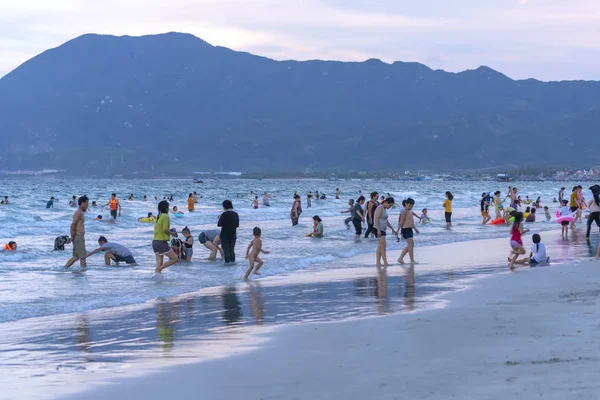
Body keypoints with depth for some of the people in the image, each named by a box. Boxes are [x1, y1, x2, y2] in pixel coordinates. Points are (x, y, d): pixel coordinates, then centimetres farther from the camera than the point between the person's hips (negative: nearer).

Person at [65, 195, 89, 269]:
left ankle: (65, 268, 15)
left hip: (80, 237, 10)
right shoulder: (79, 213, -14)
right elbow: (73, 225, -22)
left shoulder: (81, 213, 18)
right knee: (83, 256, -6)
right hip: (78, 237, -10)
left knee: (76, 257, 14)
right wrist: (73, 236, -16)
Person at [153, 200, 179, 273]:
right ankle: (158, 269, -12)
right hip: (162, 242, -9)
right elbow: (165, 229, -18)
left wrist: (169, 231, 14)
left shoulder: (158, 216, 14)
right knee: (175, 259, -3)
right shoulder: (165, 216, -11)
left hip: (155, 241, 9)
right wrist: (172, 233, -1)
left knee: (160, 263, 8)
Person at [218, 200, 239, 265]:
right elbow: (237, 225, 10)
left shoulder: (224, 214, -19)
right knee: (232, 250, 16)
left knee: (226, 250, 2)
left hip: (225, 235, -6)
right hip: (233, 235, 6)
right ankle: (232, 261, 16)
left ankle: (227, 261, 3)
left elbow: (219, 224, -19)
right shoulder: (236, 214, 1)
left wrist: (220, 219, -1)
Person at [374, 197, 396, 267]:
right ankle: (385, 263, -14)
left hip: (383, 230, 10)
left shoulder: (384, 209, 18)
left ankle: (378, 263, 9)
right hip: (379, 230, -10)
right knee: (383, 246, -12)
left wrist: (392, 229, 26)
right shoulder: (380, 208, -12)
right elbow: (376, 219, -19)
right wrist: (378, 230, -25)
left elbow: (386, 221, 26)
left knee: (380, 247, 8)